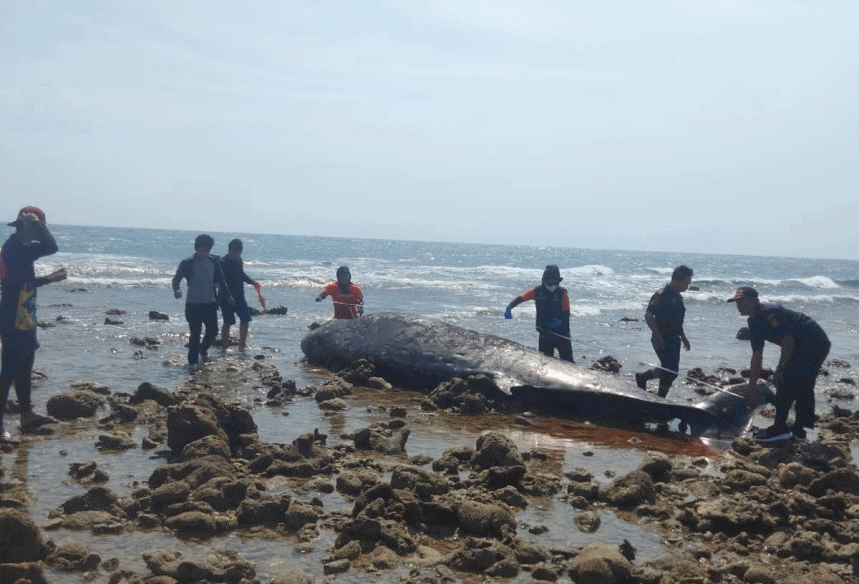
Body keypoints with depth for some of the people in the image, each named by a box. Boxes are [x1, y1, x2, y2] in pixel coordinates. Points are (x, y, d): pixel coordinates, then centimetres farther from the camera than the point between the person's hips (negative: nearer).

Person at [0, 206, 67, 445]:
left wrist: (50, 278, 26)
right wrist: (35, 223, -15)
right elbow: (51, 247, -27)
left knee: (24, 367, 20)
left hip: (23, 320, 10)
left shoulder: (20, 247, 13)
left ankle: (27, 414, 33)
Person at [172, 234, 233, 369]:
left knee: (213, 330, 3)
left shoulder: (213, 262, 5)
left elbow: (220, 280, 13)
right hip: (193, 304, -4)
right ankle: (193, 361, 9)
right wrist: (176, 289, -33)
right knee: (195, 334, -5)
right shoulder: (187, 263, -8)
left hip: (210, 303, 4)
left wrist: (228, 296, 9)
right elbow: (177, 278, -12)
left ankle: (203, 349, 33)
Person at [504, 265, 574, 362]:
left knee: (568, 361, -1)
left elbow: (566, 314, -7)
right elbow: (520, 298, -4)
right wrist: (509, 308, -22)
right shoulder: (537, 292, -3)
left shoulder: (562, 293, -6)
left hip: (561, 332, -1)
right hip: (545, 332, 1)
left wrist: (560, 320, -29)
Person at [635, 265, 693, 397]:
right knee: (669, 371, -14)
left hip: (674, 339, 9)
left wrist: (683, 337, 25)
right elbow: (648, 316, -20)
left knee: (672, 372, 9)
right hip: (662, 340, -9)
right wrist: (657, 335, -25)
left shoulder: (677, 297, 14)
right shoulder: (662, 295, -14)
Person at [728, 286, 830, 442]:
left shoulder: (768, 313, -20)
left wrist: (780, 369, -21)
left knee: (785, 382, -11)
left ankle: (780, 428, -7)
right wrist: (751, 387, 16)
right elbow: (757, 357, 16)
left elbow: (788, 340, -26)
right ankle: (798, 430, 25)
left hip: (813, 345, -11)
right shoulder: (754, 323, 12)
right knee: (803, 387, 16)